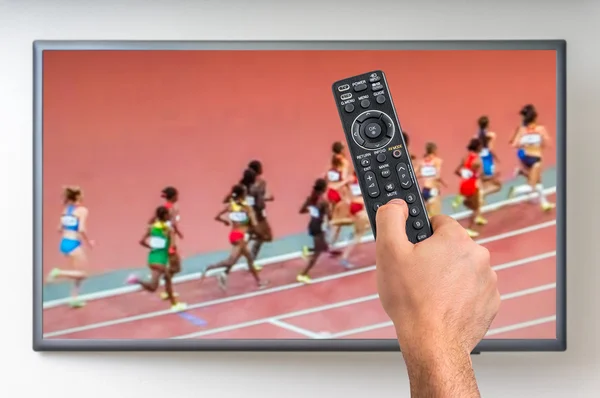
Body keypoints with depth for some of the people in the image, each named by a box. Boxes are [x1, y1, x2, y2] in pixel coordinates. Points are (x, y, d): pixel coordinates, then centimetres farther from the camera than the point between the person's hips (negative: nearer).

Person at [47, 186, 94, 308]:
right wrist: (88, 242, -6)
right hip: (73, 244, -8)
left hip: (64, 243, 8)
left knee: (78, 273, 19)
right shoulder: (82, 210, -11)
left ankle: (74, 299, 17)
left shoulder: (66, 209, 11)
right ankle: (58, 273, -14)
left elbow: (60, 228, 11)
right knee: (82, 274, 1)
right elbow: (81, 229, -20)